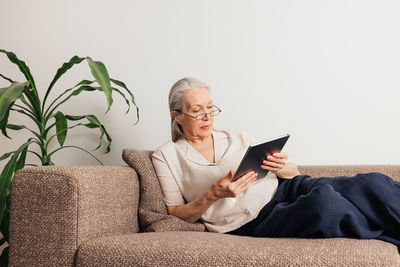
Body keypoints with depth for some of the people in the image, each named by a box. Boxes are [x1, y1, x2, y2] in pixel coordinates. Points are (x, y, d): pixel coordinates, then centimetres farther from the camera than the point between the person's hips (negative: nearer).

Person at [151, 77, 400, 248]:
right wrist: (213, 195, -12)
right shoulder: (166, 156, 11)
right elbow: (175, 215, 5)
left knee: (369, 183, -23)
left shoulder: (238, 138, 20)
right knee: (323, 200, -36)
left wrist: (283, 168, -4)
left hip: (285, 190, 5)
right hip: (252, 223, -4)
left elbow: (294, 173, 21)